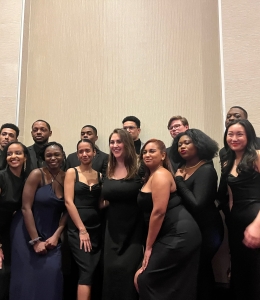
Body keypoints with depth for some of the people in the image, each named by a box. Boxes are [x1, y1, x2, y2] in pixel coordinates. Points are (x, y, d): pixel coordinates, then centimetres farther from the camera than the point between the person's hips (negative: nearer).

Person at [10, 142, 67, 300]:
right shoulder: (37, 174, -14)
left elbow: (67, 210, 1)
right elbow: (26, 208, -16)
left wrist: (56, 235, -10)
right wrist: (35, 241, -16)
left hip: (51, 234, 3)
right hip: (28, 232, -3)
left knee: (52, 272, -6)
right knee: (29, 274, 2)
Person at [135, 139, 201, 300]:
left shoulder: (160, 175, -12)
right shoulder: (151, 176, 19)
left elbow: (159, 211, -20)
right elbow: (153, 210, 18)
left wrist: (148, 246, -12)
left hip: (179, 235, -10)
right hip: (176, 234, 10)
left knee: (144, 278, -5)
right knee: (177, 285, 17)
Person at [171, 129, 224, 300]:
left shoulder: (206, 170, -16)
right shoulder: (181, 168, 5)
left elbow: (197, 204, -27)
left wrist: (179, 180, -20)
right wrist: (178, 179, -12)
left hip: (206, 228, -7)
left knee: (200, 268, 5)